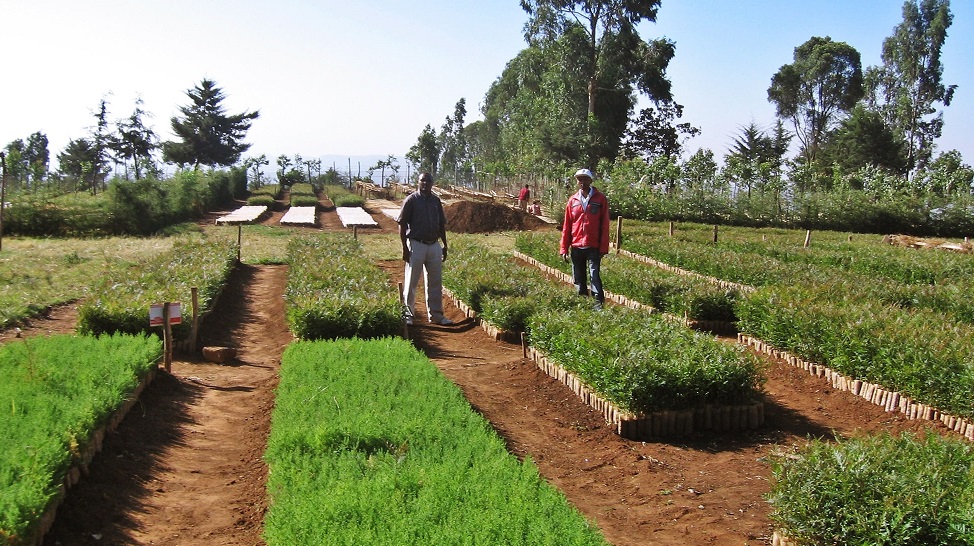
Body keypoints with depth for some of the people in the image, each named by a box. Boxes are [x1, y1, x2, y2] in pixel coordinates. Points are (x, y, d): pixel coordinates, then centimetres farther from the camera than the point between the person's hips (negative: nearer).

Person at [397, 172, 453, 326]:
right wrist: (405, 248, -12)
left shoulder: (436, 201, 9)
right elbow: (402, 225, -7)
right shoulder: (411, 200, -6)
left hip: (434, 245, 5)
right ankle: (408, 314, 12)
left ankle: (436, 315, 19)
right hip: (416, 245, -5)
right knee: (411, 282, 2)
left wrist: (445, 245, 13)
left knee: (435, 282, 10)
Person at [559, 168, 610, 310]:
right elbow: (567, 226, 11)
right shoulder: (573, 200, 9)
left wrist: (603, 247, -7)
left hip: (593, 246, -4)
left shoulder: (600, 199, 0)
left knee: (595, 275, -10)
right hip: (576, 247, 4)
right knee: (578, 278, 8)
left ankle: (599, 302, -9)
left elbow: (604, 225, -2)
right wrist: (564, 248, 6)